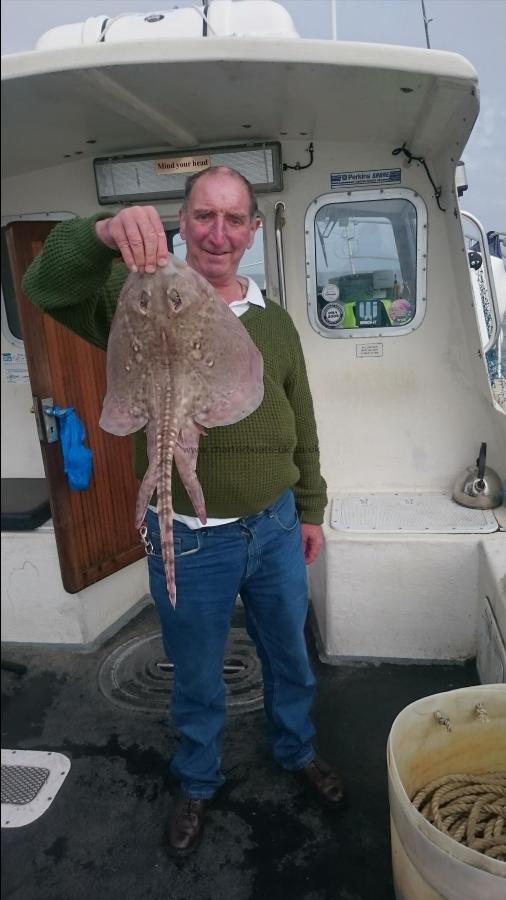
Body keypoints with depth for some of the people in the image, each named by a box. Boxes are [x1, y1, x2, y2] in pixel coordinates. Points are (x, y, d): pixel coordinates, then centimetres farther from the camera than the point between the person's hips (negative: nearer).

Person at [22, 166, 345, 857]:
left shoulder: (275, 321, 3)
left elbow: (302, 427, 9)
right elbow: (47, 288, -26)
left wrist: (311, 512, 12)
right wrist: (103, 232, -46)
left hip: (277, 528, 4)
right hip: (189, 541, -3)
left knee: (290, 658, 24)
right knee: (197, 678, 19)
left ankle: (296, 751, 53)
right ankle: (198, 783, 47)